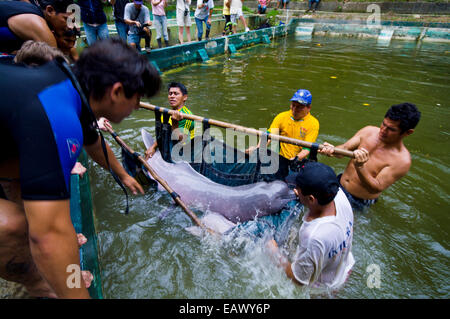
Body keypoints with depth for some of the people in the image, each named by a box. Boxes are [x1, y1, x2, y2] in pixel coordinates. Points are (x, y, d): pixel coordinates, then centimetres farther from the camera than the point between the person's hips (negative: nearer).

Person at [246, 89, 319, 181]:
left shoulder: (313, 123, -2)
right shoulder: (282, 117, 5)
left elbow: (307, 148, -11)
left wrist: (297, 158, -31)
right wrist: (257, 147, -25)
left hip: (300, 161, -1)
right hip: (281, 158, 1)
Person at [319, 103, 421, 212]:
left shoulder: (402, 160, -23)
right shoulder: (369, 131, -8)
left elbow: (376, 188, -28)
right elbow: (344, 148, -9)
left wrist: (360, 167, -45)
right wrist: (332, 150, -34)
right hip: (339, 183, 5)